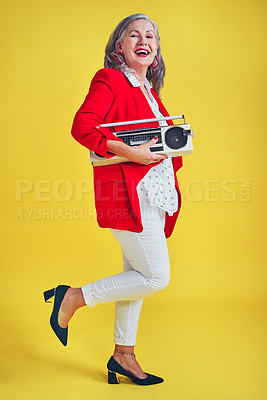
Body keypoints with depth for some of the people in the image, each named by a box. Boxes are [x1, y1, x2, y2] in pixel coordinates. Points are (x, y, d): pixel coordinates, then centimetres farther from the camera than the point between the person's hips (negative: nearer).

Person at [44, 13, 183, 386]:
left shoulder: (149, 89, 20)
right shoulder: (109, 79, -6)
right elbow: (81, 127, -19)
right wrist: (132, 153, -22)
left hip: (154, 192, 9)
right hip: (128, 191, -9)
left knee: (137, 275, 12)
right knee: (156, 277, -8)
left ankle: (123, 355, 25)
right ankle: (72, 297, 7)